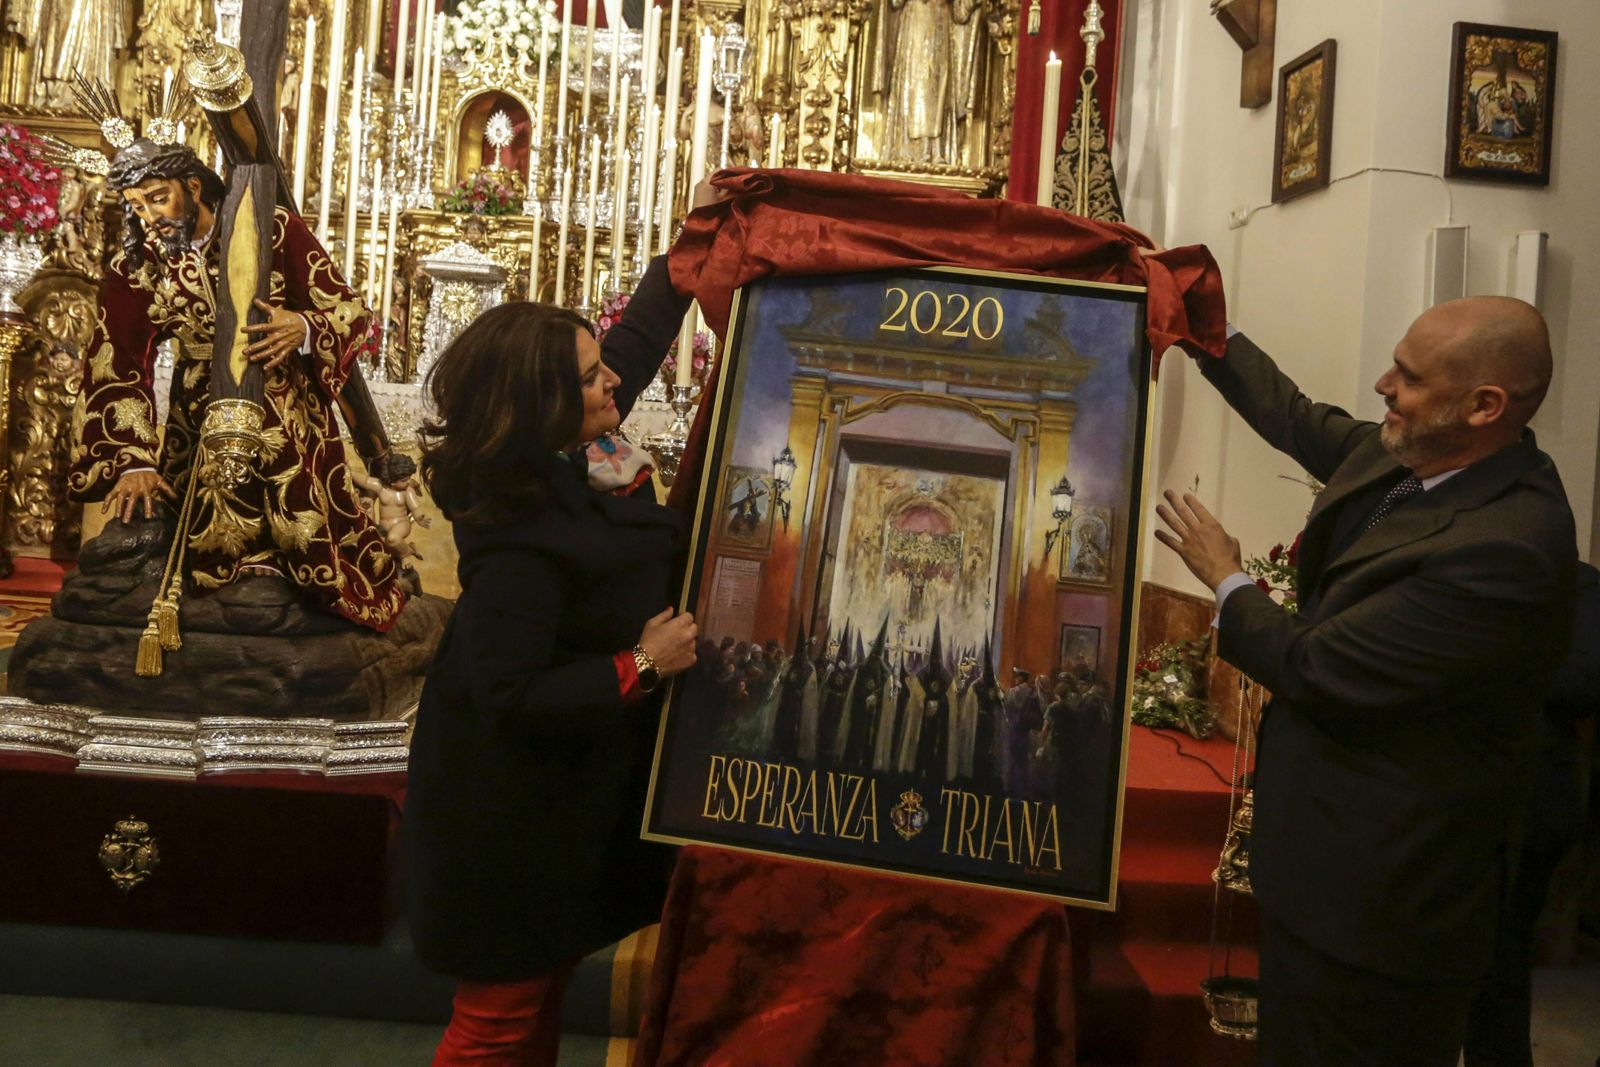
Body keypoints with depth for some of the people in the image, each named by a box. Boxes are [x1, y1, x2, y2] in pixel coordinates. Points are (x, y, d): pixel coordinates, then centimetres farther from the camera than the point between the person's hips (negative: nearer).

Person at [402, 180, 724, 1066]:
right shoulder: (518, 544, -32)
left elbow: (638, 338, 7)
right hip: (516, 818, -9)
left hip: (569, 788, 9)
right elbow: (512, 696, -29)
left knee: (546, 979, 26)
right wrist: (642, 666, -24)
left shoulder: (570, 460, -6)